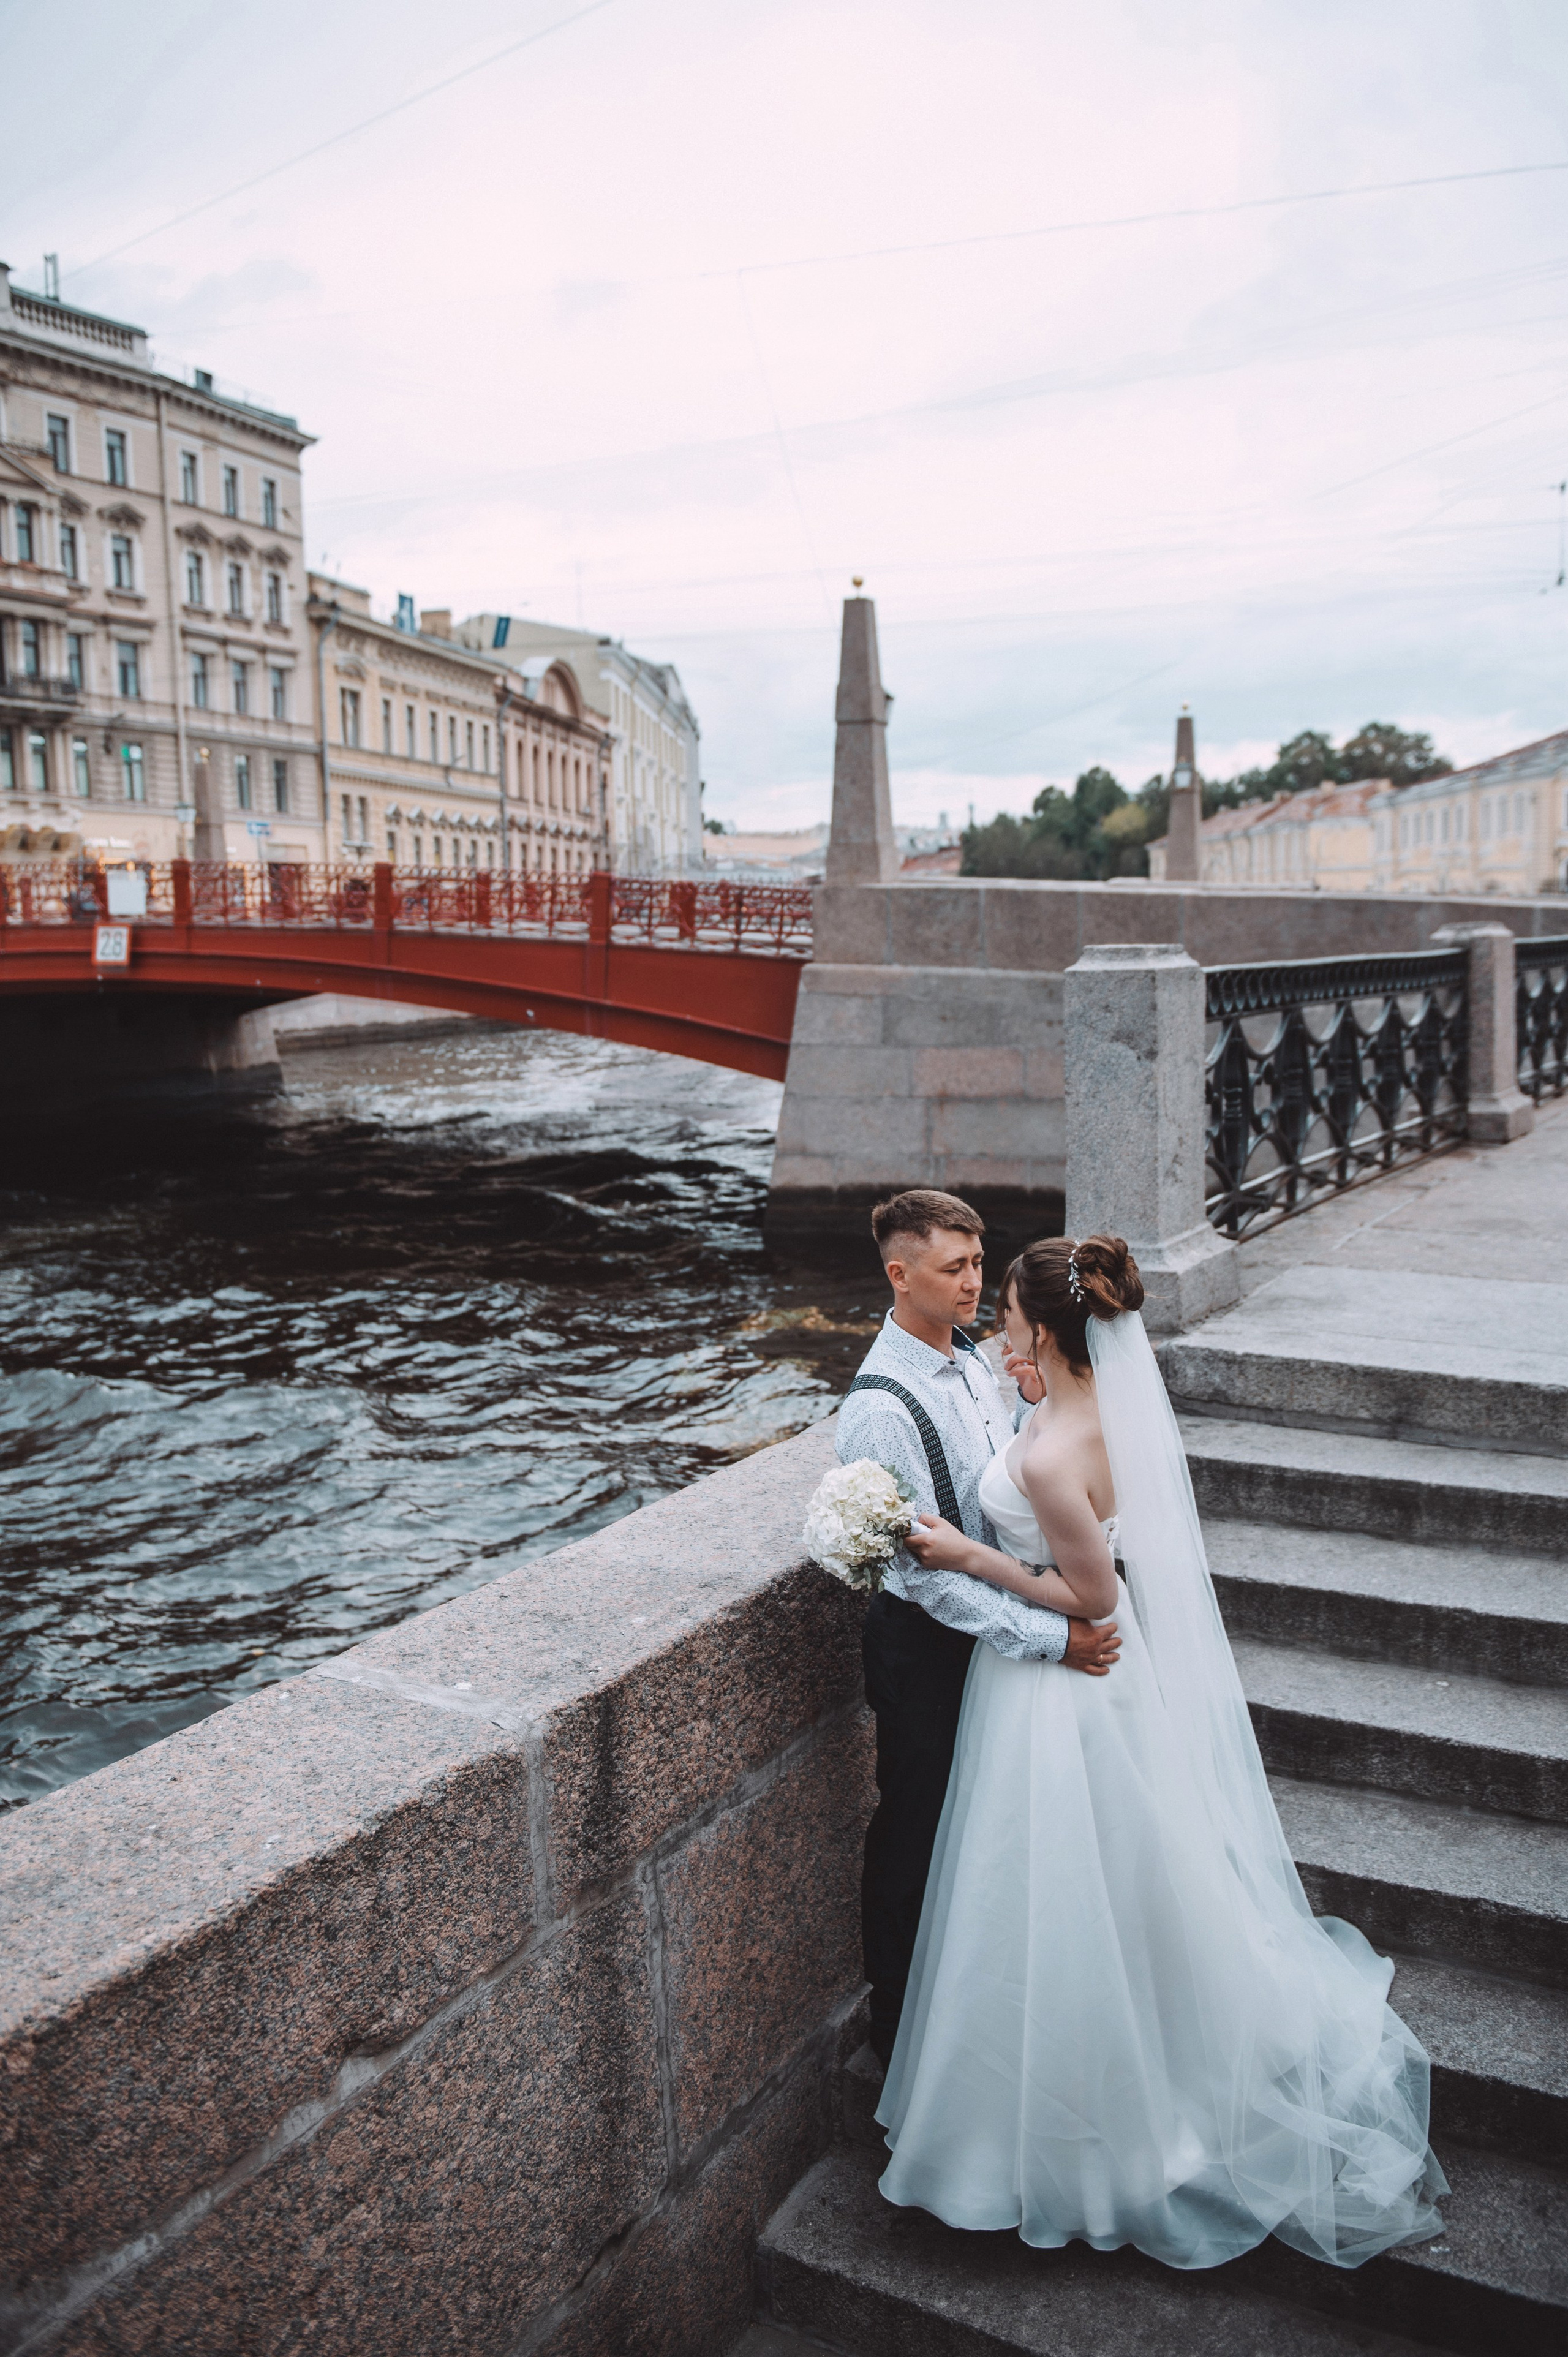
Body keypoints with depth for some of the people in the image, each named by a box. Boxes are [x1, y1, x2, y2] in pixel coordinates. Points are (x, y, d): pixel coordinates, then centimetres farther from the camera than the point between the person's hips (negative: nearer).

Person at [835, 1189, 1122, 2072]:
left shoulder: (972, 1358, 0)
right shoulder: (882, 1406, -27)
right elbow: (926, 1568, -27)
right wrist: (1048, 1636, -26)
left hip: (997, 1621, 8)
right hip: (926, 1643, -8)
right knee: (917, 1834, 11)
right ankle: (901, 2030, 34)